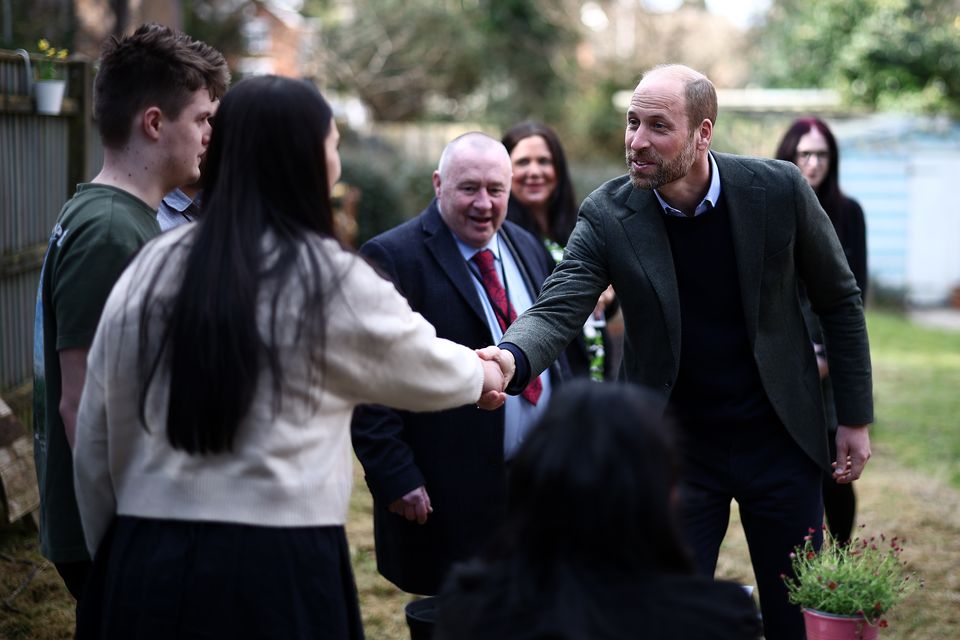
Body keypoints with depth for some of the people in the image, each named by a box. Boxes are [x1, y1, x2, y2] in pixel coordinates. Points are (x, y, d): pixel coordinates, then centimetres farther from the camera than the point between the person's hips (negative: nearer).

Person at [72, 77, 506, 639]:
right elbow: (423, 366, 13)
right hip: (277, 568, -4)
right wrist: (481, 372, 35)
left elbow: (96, 439, 8)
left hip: (147, 562, 4)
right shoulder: (333, 282, -5)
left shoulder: (149, 271, 4)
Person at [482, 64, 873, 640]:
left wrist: (855, 419, 2)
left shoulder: (778, 189, -11)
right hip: (676, 448, 0)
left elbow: (839, 301, 0)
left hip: (779, 441, 1)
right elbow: (558, 309, -22)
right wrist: (512, 358, -45)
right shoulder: (608, 215, -12)